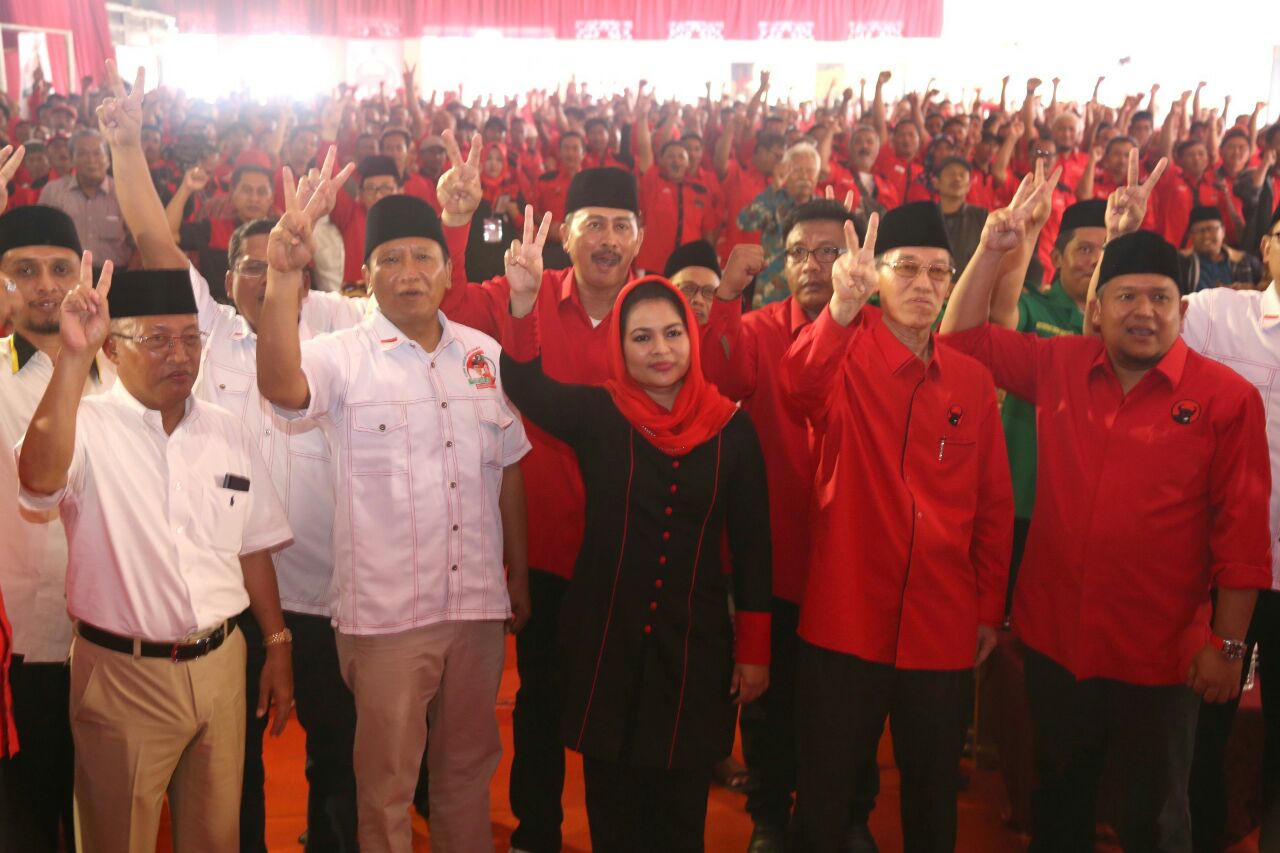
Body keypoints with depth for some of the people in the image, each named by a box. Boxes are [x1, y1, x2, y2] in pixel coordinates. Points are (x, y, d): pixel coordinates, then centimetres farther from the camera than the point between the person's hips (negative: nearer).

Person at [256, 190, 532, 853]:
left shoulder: (484, 354, 7)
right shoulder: (344, 357, -5)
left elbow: (509, 468, 11)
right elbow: (280, 385, -27)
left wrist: (520, 578, 12)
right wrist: (283, 278, -39)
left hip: (479, 602, 4)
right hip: (385, 612, -3)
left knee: (471, 764, 19)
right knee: (387, 779, 11)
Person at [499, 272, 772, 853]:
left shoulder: (731, 427, -2)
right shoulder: (596, 414, -2)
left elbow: (752, 544, 1)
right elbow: (525, 385, -20)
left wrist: (754, 649, 1)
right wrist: (523, 301, -36)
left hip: (695, 642, 0)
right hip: (604, 638, 0)